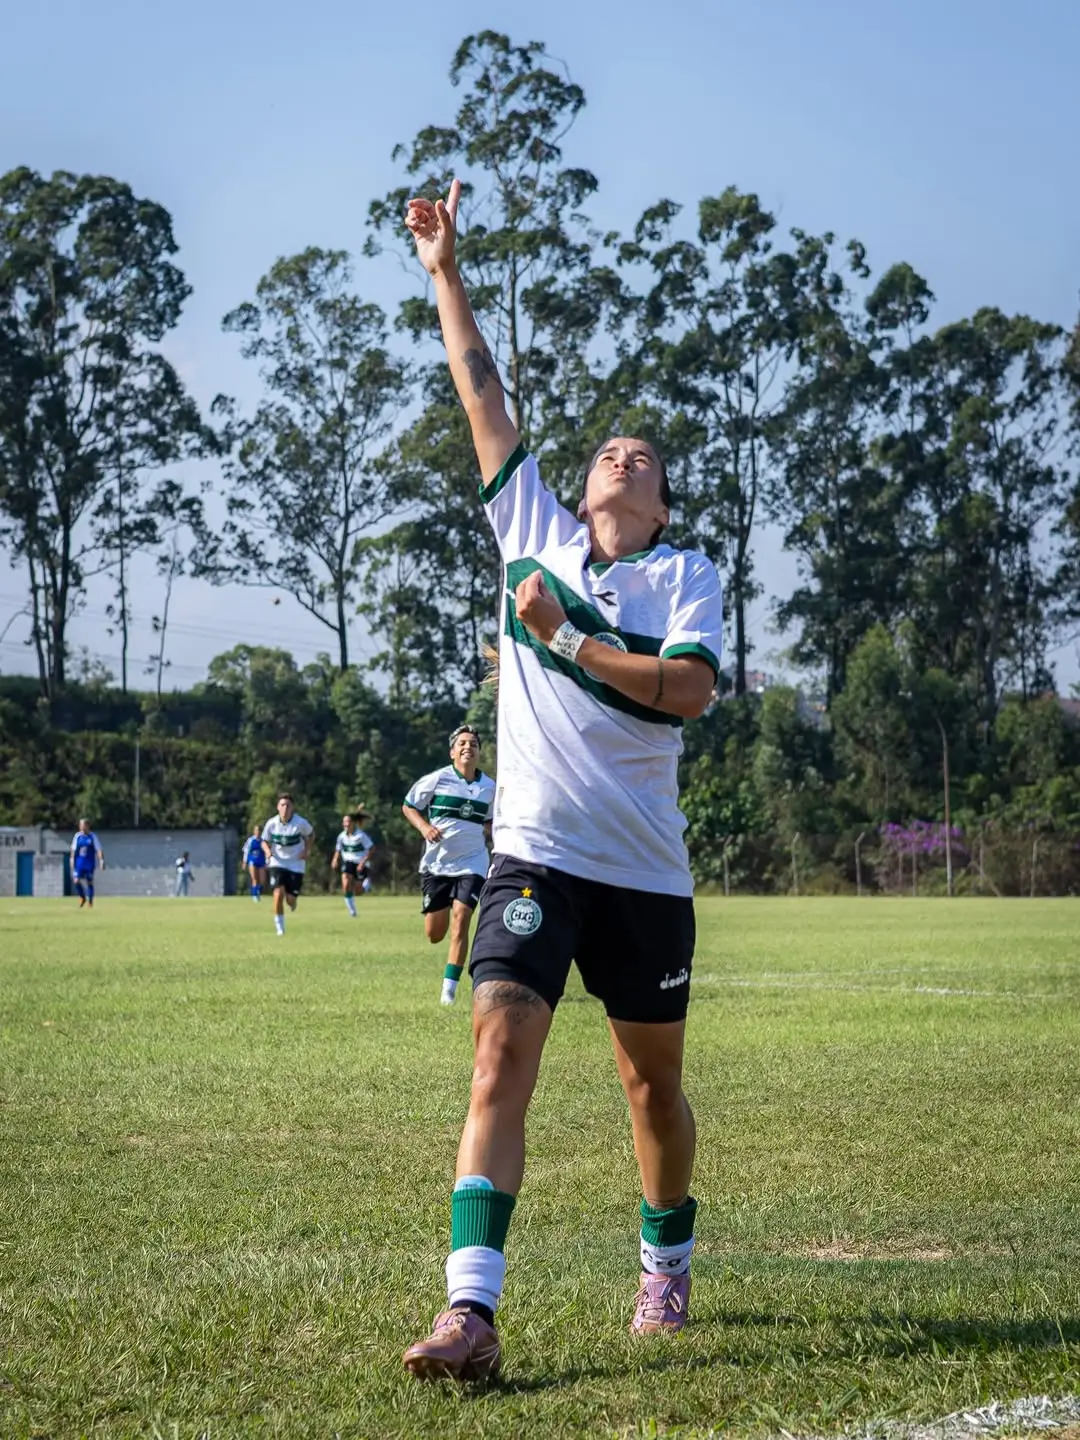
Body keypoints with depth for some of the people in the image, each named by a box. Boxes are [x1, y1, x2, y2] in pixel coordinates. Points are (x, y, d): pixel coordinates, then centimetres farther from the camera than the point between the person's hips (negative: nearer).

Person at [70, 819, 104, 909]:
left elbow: (99, 850, -8)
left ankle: (90, 901, 14)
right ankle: (82, 898, 14)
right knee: (76, 880, -9)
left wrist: (102, 861, -17)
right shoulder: (77, 836, 4)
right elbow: (73, 849, 12)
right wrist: (72, 860, 8)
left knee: (89, 882, 2)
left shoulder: (92, 837, -4)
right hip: (79, 863, 2)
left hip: (89, 863, -2)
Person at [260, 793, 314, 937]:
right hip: (277, 862, 0)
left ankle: (292, 901, 38)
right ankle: (279, 926, -2)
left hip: (296, 864, 0)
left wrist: (307, 850, -8)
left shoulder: (300, 823, -13)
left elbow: (311, 834, 7)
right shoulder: (271, 823, -9)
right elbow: (264, 842, 4)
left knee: (291, 899, -3)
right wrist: (268, 851, -18)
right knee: (278, 894, -19)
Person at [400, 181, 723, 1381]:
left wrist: (566, 639, -11)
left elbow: (687, 690, -13)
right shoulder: (535, 532, 11)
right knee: (499, 1063, -16)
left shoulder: (687, 576, 5)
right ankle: (470, 1308, -23)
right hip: (533, 854, 0)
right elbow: (480, 393, 13)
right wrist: (444, 272, 14)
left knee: (653, 1084, 11)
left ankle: (667, 1266, 34)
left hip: (644, 871, 0)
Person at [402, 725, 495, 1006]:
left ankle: (449, 988, -10)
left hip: (472, 863, 1)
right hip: (437, 863, -1)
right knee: (434, 935, 2)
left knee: (460, 920, -15)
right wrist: (424, 827, -16)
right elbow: (408, 807, 2)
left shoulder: (489, 787, 4)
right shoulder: (437, 779, -7)